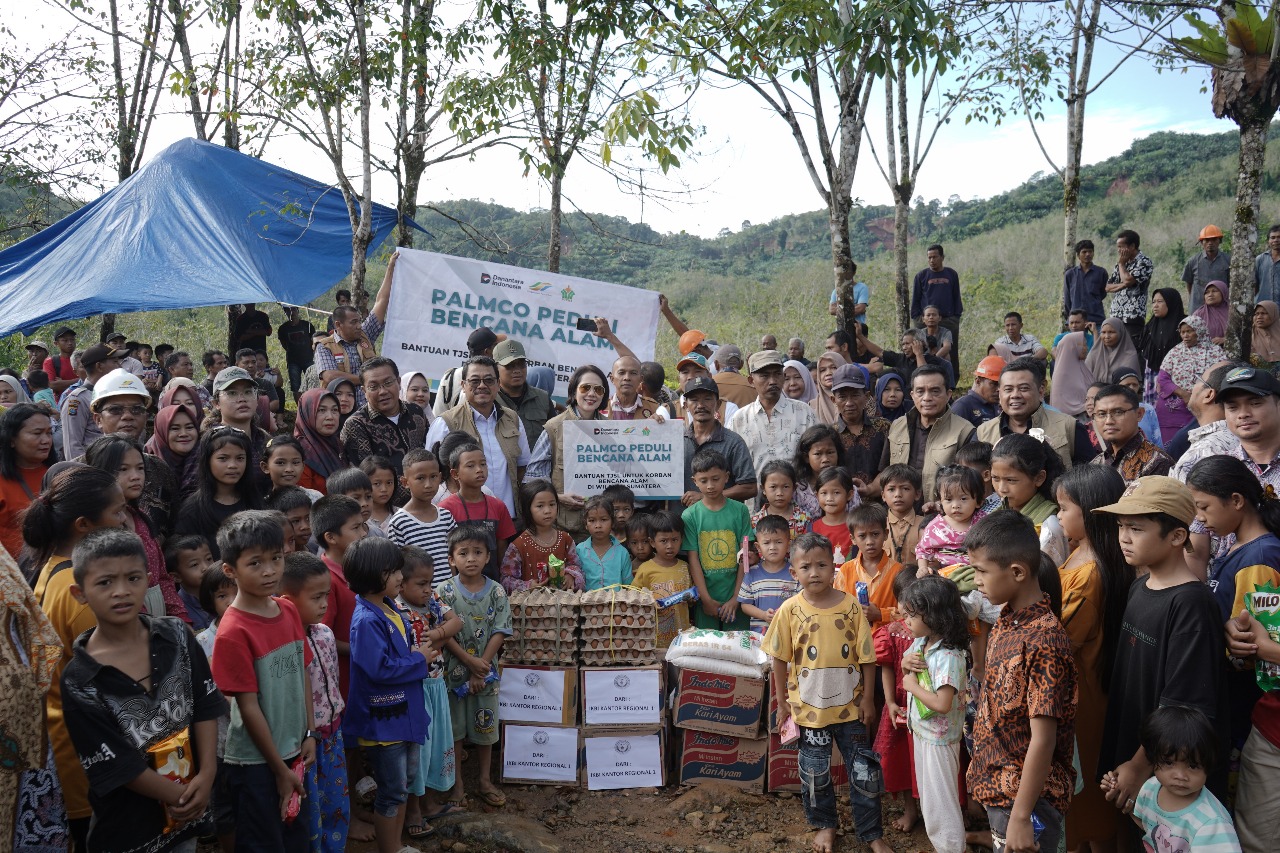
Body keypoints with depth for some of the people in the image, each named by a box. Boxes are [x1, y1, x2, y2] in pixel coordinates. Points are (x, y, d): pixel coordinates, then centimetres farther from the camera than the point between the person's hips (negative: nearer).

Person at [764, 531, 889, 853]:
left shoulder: (851, 605, -10)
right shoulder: (790, 609, -10)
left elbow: (866, 656, -4)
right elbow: (780, 659, -3)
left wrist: (868, 699, -3)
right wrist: (782, 703, 0)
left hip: (850, 705, 0)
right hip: (809, 707, 0)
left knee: (864, 771, 10)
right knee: (816, 773, 16)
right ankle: (825, 825, 38)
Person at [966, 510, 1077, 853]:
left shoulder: (1043, 640, -24)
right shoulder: (1005, 622, 2)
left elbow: (1042, 740, -23)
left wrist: (1021, 816, -21)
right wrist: (985, 775, 14)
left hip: (1028, 796, -8)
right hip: (997, 785, 8)